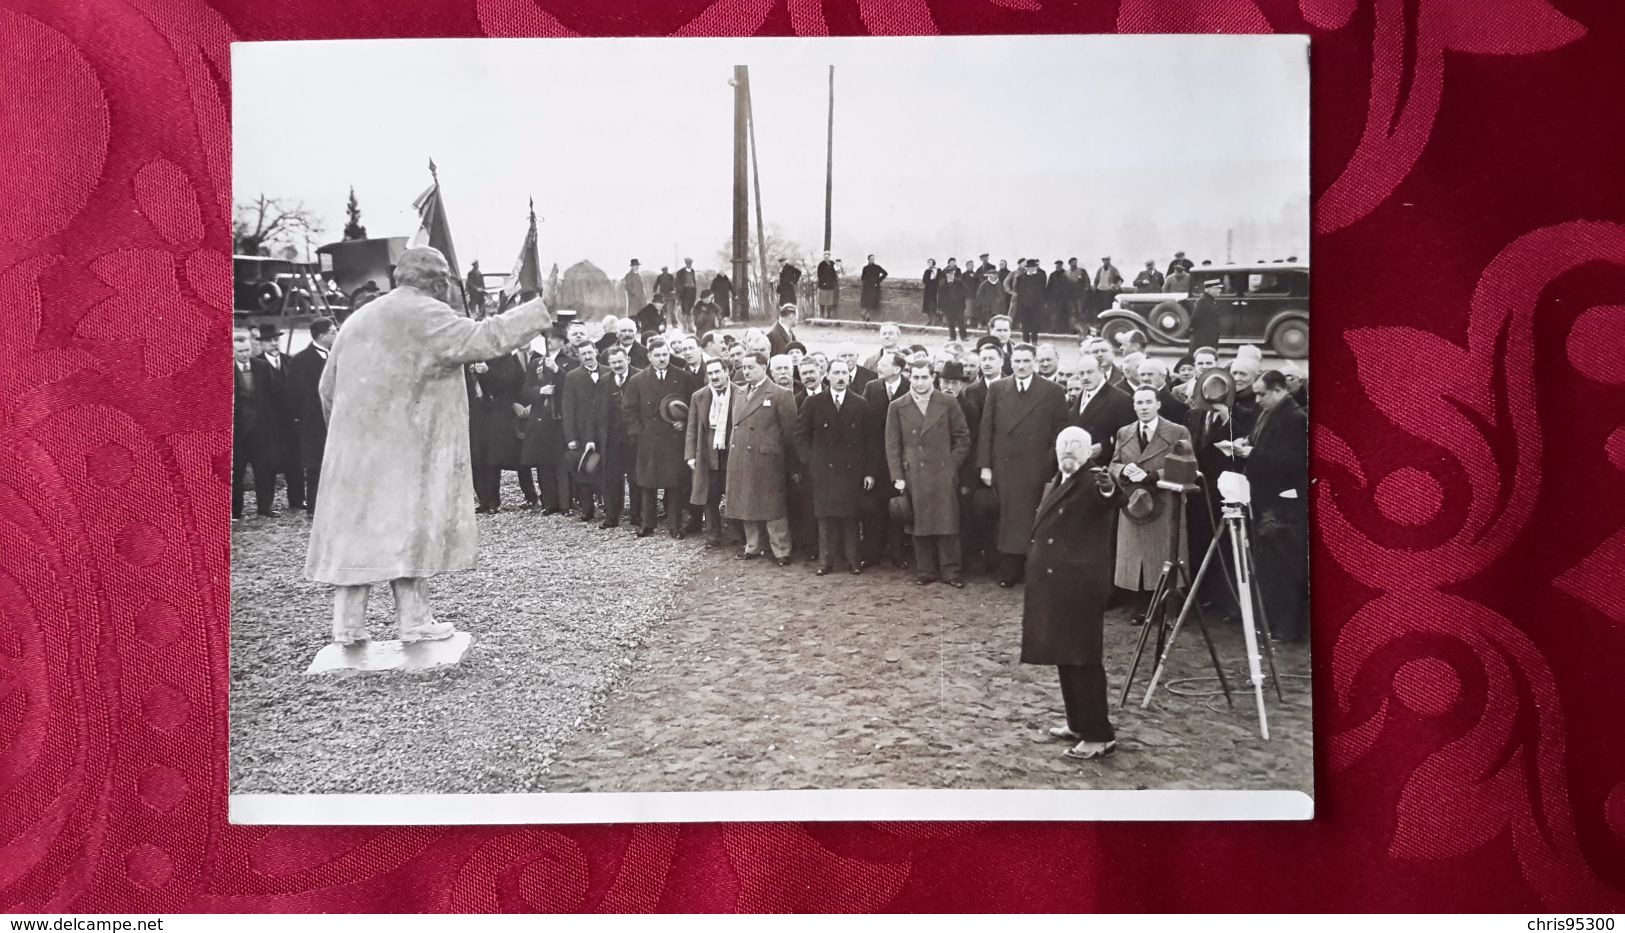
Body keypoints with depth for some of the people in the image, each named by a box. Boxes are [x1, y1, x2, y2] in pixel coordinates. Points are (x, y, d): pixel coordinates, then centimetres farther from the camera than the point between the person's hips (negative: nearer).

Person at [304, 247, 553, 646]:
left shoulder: (359, 319, 16)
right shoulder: (426, 314, -9)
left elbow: (329, 386, 19)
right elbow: (479, 339, -20)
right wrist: (536, 313, -12)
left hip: (354, 447, 7)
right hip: (405, 448, -7)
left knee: (353, 528, 7)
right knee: (407, 526, 1)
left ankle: (347, 624, 9)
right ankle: (414, 620, 5)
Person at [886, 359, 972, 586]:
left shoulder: (949, 404, 3)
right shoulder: (897, 407, 4)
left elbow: (963, 438, 6)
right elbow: (892, 445, 3)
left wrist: (952, 464, -1)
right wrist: (897, 477, -3)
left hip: (943, 475, -1)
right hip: (913, 476, 1)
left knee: (947, 525, 0)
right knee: (920, 526, 5)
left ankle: (950, 572, 9)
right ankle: (925, 571, 14)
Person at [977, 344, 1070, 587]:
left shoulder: (1053, 392, 2)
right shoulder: (996, 389, 7)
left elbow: (1060, 432, 2)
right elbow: (986, 429, 7)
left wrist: (1053, 466, -4)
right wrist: (985, 465, 1)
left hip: (1037, 470, -2)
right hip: (1004, 467, 2)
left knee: (1034, 522, 0)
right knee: (1008, 521, 3)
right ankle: (1009, 573, 10)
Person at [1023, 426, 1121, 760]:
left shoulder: (1093, 483, -10)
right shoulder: (1052, 485, 15)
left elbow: (1108, 497, -34)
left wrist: (1108, 488, -57)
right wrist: (1034, 581, 22)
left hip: (1081, 584, -8)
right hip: (1052, 584, 8)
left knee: (1083, 658, -7)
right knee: (1063, 655, 14)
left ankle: (1100, 735, -2)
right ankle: (1078, 723, 25)